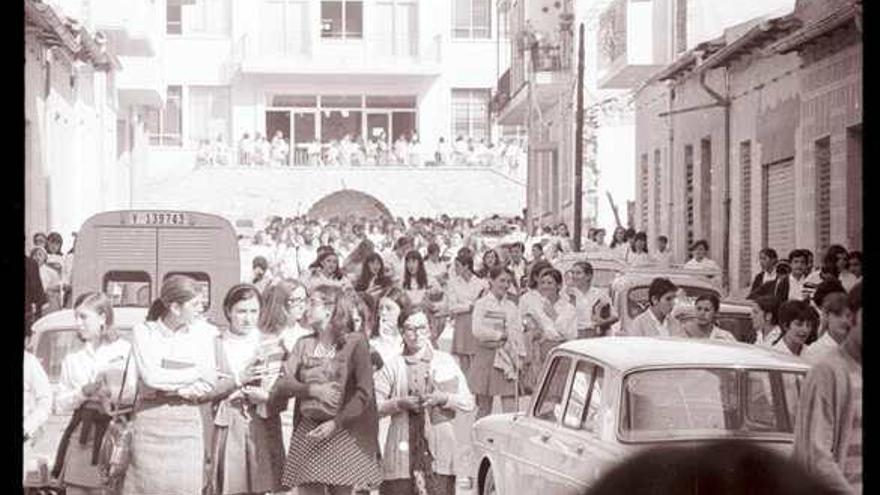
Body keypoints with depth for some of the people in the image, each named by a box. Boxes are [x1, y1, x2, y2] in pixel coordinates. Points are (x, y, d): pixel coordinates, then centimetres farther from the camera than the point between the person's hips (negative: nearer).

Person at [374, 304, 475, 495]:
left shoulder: (446, 362, 10)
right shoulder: (393, 366, 6)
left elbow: (468, 403, 6)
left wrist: (442, 398, -9)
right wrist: (399, 403, -15)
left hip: (438, 451, 0)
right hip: (403, 448, 0)